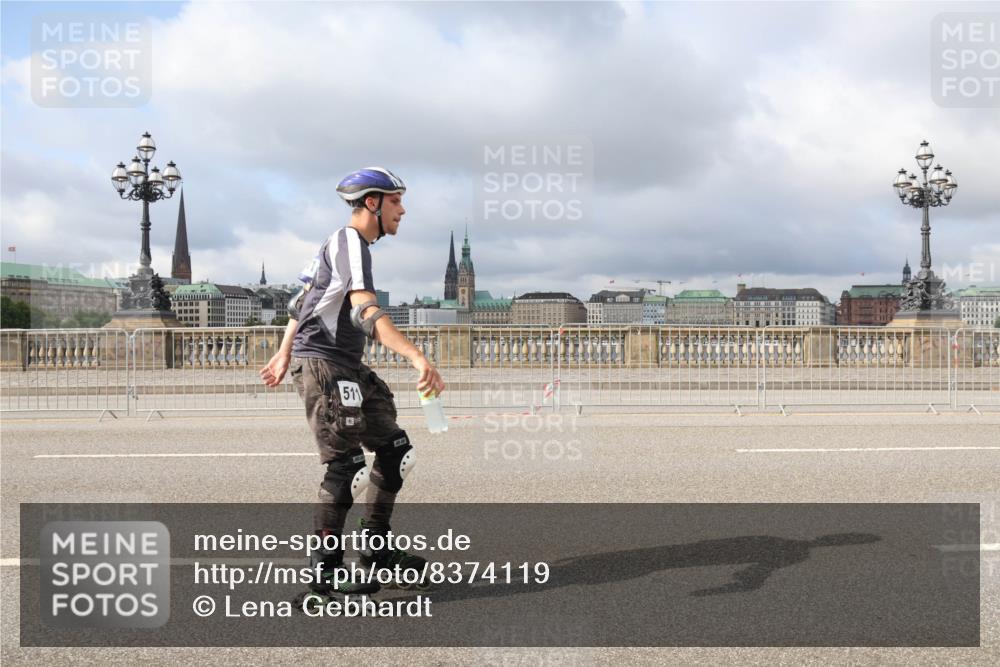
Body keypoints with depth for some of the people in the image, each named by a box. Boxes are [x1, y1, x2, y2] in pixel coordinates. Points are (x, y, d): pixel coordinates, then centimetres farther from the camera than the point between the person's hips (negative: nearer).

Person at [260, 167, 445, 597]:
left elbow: (300, 303, 26)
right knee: (346, 465, -10)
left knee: (395, 449, 9)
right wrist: (417, 357, -39)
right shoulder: (350, 241, -13)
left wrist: (284, 355, 33)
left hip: (348, 369, 10)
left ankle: (377, 548, 19)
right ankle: (326, 570, 0)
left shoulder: (340, 244, 18)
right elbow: (366, 312, -29)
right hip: (322, 366, -10)